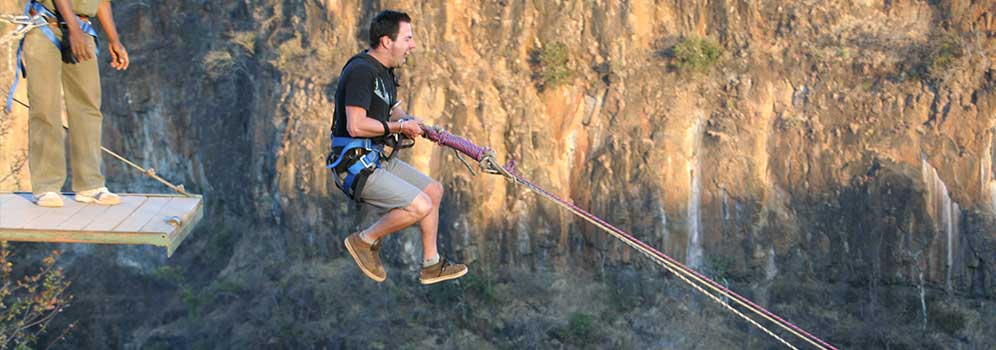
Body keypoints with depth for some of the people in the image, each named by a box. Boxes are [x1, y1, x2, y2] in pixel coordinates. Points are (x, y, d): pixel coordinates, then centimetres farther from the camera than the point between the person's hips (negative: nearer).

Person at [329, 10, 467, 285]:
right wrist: (399, 127, -14)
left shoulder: (384, 71, 13)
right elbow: (356, 126, -27)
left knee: (434, 190, 15)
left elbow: (395, 111, 26)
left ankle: (431, 266, 21)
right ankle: (365, 241, -1)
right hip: (354, 163, -11)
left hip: (377, 158, 11)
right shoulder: (361, 71, -19)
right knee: (420, 206, -20)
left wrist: (407, 122, 2)